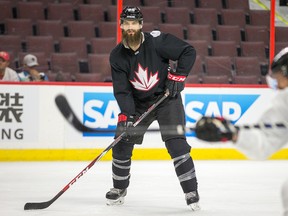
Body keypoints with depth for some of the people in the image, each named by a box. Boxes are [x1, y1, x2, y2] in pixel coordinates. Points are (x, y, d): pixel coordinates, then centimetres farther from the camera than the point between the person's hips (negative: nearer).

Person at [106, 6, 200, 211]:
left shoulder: (157, 41, -20)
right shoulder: (117, 56, -9)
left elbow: (189, 52, -15)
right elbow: (122, 90, -10)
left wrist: (178, 76, -20)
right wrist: (126, 116, -23)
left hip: (167, 97, -4)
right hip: (138, 103, 4)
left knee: (177, 144, -16)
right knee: (122, 143, 2)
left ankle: (191, 192, -9)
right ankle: (119, 188, 23)